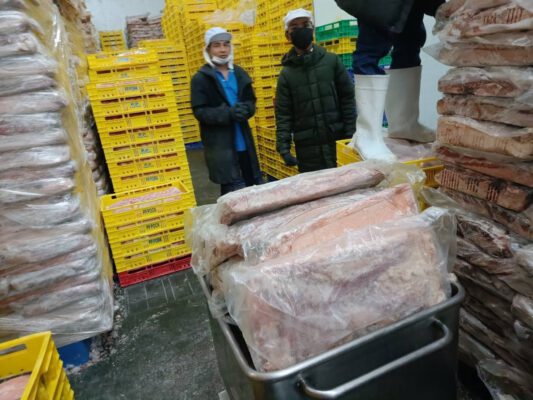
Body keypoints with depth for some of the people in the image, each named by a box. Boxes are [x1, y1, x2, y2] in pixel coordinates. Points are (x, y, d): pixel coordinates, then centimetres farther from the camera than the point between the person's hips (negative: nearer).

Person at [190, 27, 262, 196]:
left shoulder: (239, 73, 10)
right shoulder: (200, 79, -4)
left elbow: (251, 102, 14)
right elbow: (200, 112, -10)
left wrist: (245, 109, -12)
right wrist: (228, 114, -24)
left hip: (244, 141, 5)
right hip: (221, 145, -5)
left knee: (254, 185, 12)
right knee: (235, 191, -4)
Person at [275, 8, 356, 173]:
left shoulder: (332, 61, 4)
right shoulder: (287, 73, 3)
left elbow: (347, 98, 3)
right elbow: (283, 114, 1)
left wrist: (351, 135, -3)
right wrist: (283, 147, -8)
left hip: (338, 141, 1)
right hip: (307, 147, 0)